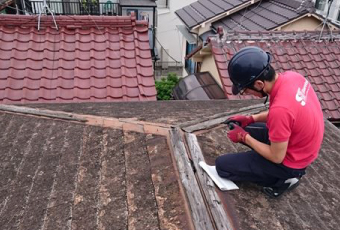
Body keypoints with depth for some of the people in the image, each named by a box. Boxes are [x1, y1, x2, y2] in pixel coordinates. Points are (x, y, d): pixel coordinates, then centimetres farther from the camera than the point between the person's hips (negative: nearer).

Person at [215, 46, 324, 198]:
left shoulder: (280, 108, -38)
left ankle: (281, 179, 3)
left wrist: (244, 137, -12)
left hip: (289, 161, -8)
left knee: (222, 165, -3)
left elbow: (277, 157, -24)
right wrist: (251, 119, 0)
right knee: (242, 130, 19)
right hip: (299, 146, 8)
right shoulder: (291, 77, -13)